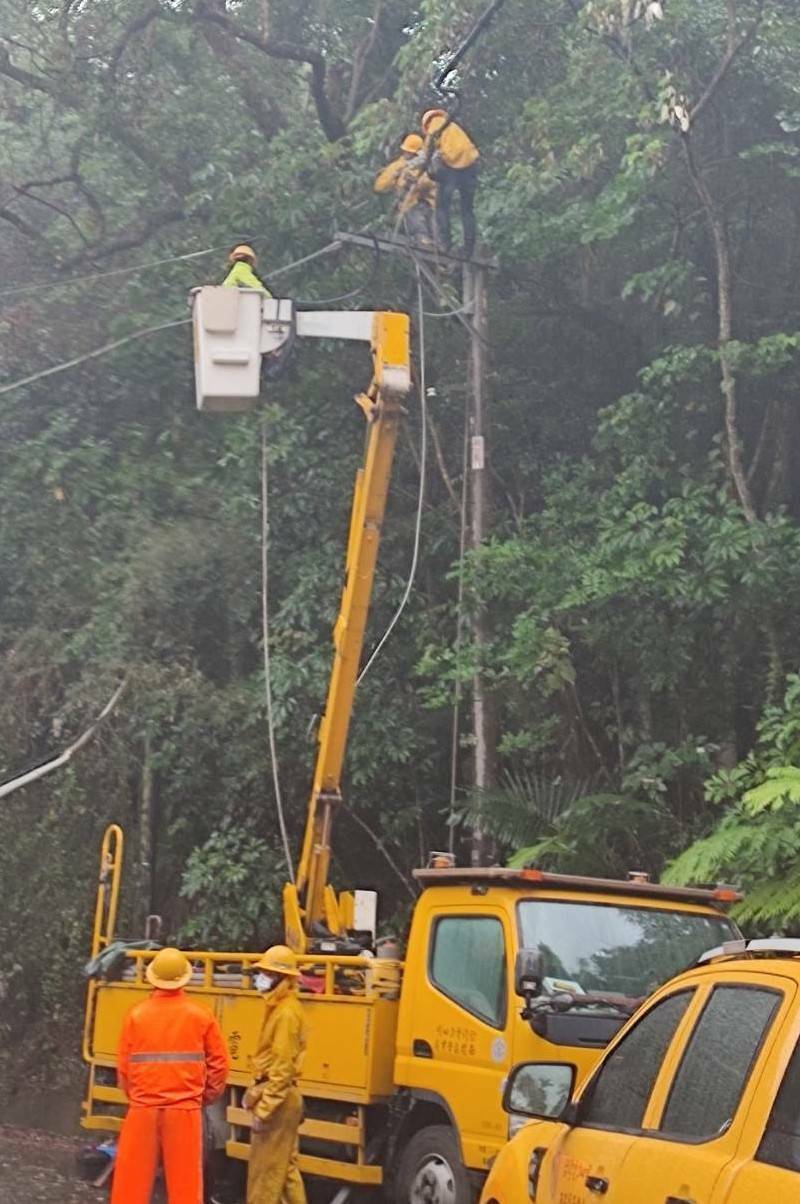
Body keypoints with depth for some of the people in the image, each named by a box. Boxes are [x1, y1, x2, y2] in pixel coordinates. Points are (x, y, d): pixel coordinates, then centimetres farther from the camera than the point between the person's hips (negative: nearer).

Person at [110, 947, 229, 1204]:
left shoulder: (137, 1015, -3)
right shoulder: (200, 1016, -3)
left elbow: (123, 1066, 1)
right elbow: (218, 1064, 0)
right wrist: (206, 1096, 17)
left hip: (143, 1110, 0)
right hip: (185, 1111, 0)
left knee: (133, 1178, 8)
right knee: (184, 1180, 4)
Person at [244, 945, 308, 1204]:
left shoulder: (287, 1012, -17)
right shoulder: (278, 1006, 15)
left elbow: (283, 1067, -21)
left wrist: (263, 1110, -22)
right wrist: (256, 1092, 19)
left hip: (277, 1098, -10)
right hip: (280, 1097, 10)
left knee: (266, 1171, -4)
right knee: (284, 1168, 14)